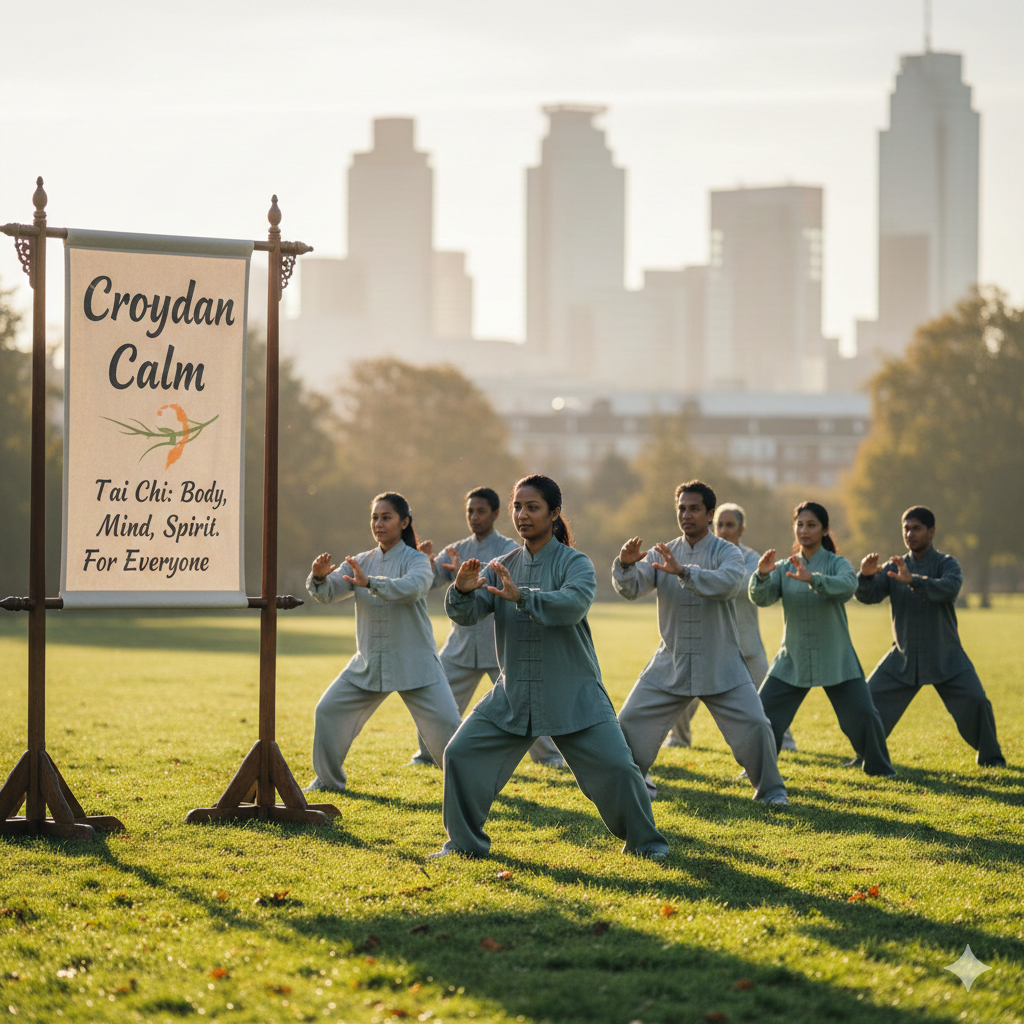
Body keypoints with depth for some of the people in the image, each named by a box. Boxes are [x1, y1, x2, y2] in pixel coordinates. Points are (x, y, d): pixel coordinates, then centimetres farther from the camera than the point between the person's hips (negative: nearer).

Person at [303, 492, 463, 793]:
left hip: (414, 663, -5)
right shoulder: (360, 562, 8)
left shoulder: (416, 560, -7)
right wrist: (319, 577, -26)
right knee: (328, 711, 1)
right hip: (368, 662, 5)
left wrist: (370, 583, -44)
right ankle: (328, 780, 18)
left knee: (444, 722, -11)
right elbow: (328, 593, -2)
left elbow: (412, 587, -29)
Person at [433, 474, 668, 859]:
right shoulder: (502, 567, 7)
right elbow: (466, 614, -4)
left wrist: (521, 596, -41)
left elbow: (573, 605, -27)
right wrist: (462, 591, -27)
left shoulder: (575, 563, -7)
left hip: (574, 694, -4)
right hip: (512, 694, 4)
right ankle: (463, 844, 12)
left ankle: (645, 842, 12)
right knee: (461, 755, -4)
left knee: (615, 767, -11)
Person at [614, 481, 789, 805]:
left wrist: (683, 572, -41)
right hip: (670, 665, 3)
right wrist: (626, 564, -30)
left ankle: (770, 788, 11)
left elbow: (728, 583, -28)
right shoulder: (662, 554, 5)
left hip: (721, 666, -3)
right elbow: (631, 589, -8)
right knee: (630, 722, -2)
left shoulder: (727, 552, -5)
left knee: (754, 726, -10)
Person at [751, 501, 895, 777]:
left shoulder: (837, 563, -5)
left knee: (862, 717, -7)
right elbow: (761, 598, -11)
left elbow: (847, 586, -28)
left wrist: (812, 579, -46)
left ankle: (880, 769, 15)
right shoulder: (784, 567, 4)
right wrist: (762, 575, -33)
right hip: (793, 658, 2)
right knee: (763, 714, -6)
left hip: (835, 659, -2)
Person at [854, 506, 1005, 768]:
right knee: (870, 699, -4)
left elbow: (949, 588, -30)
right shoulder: (893, 567, 3)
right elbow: (868, 596, -8)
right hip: (903, 657, 3)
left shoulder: (946, 564, -8)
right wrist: (866, 576, -31)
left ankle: (990, 756, 8)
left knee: (975, 702, -13)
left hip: (945, 657, -3)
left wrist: (912, 580, -46)